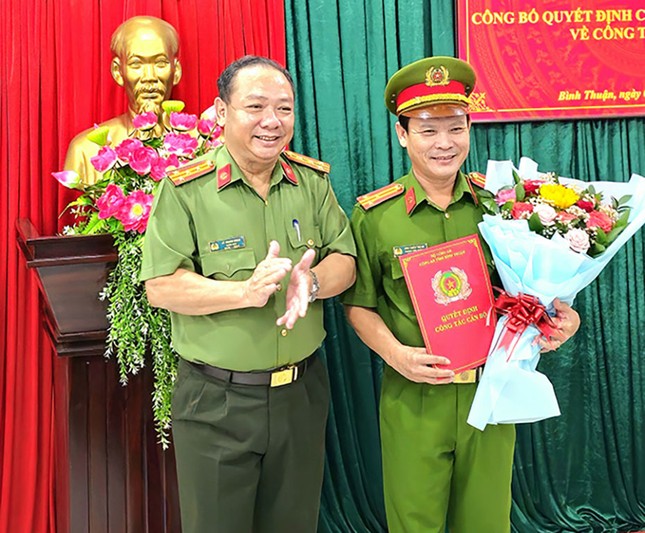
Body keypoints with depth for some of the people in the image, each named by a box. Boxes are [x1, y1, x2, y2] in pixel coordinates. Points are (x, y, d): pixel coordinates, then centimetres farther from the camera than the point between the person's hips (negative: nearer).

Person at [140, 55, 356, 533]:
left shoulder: (313, 180, 4)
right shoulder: (185, 189, -10)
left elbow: (345, 262, 3)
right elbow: (160, 286, -13)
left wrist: (312, 281, -19)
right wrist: (245, 291, -26)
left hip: (301, 394, 4)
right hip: (215, 403, -3)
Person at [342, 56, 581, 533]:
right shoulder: (374, 214, -6)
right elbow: (359, 304, 0)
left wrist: (561, 318, -9)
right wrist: (396, 353, -15)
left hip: (492, 392, 2)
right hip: (414, 399, -1)